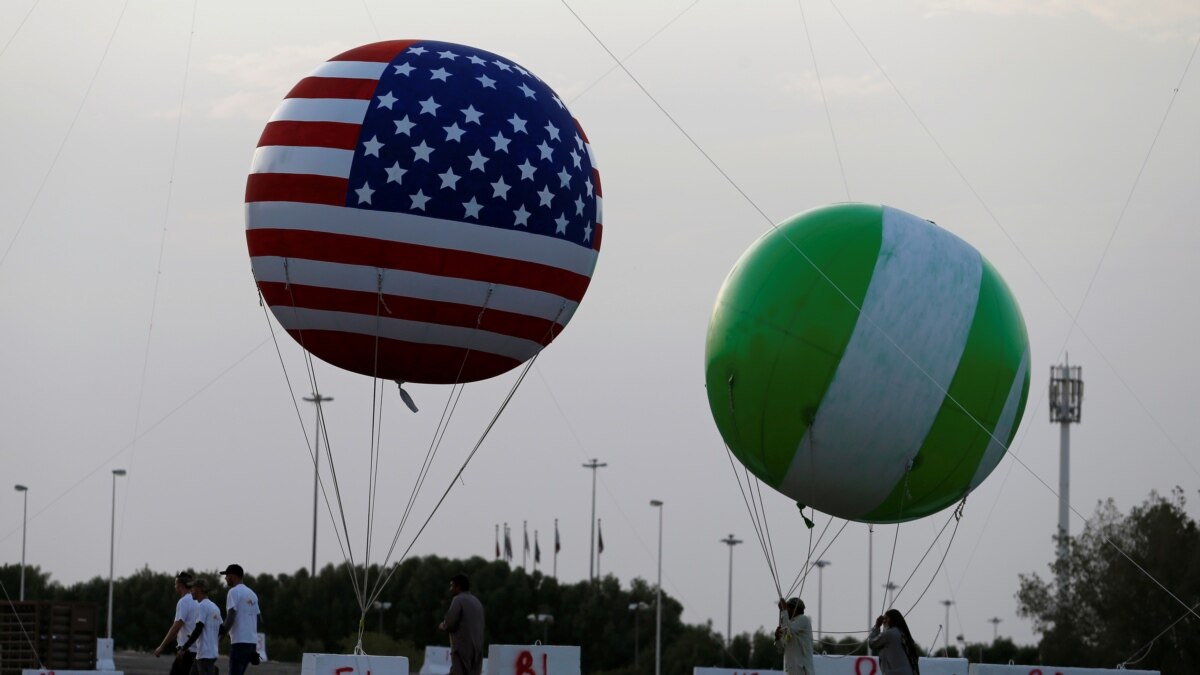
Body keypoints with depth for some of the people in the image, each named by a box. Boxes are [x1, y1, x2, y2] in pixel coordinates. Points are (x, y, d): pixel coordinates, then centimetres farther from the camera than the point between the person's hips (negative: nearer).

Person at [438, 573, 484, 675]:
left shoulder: (458, 600, -7)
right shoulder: (477, 601, 18)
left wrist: (443, 626, 8)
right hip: (477, 648, 8)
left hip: (462, 647, -8)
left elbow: (450, 624, -15)